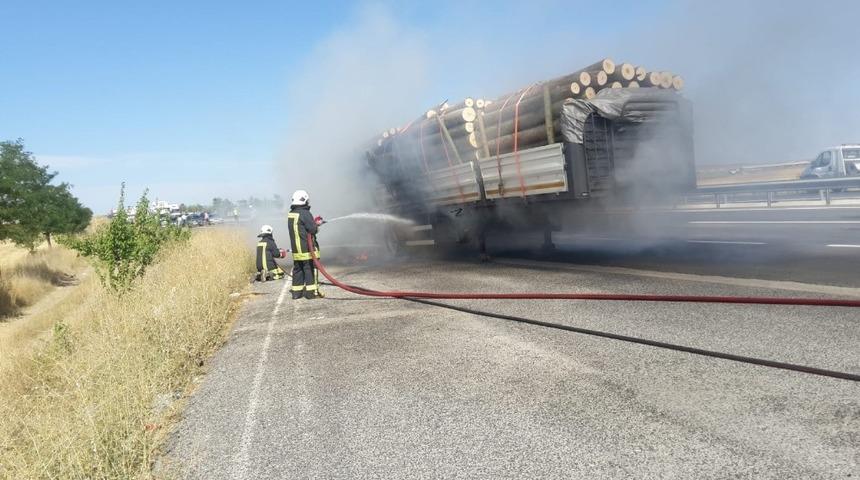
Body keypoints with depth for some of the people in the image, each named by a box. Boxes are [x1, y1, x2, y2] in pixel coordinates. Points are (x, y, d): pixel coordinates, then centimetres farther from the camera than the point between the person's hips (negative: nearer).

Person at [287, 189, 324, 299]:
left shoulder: (290, 214, 11)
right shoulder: (305, 213, -15)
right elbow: (313, 229, -18)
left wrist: (314, 223, 14)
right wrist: (317, 225, 4)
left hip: (296, 248, 8)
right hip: (307, 248, -8)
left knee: (297, 269, 12)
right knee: (310, 269, -2)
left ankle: (296, 292, 15)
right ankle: (311, 292, -1)